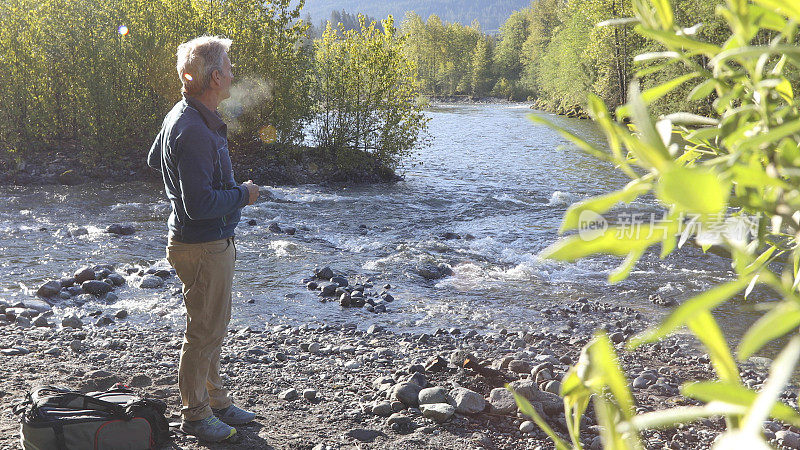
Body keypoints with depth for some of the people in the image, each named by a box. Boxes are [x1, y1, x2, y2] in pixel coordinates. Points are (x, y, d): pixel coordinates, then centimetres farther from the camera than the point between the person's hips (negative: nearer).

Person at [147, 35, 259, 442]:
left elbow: (154, 161, 23)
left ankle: (216, 402, 34)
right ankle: (195, 414, 21)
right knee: (204, 333, 5)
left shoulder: (181, 116, 6)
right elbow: (200, 205, -29)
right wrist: (242, 195, -15)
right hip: (203, 247, -10)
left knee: (213, 328, 20)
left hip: (213, 242, 10)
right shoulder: (194, 132, -26)